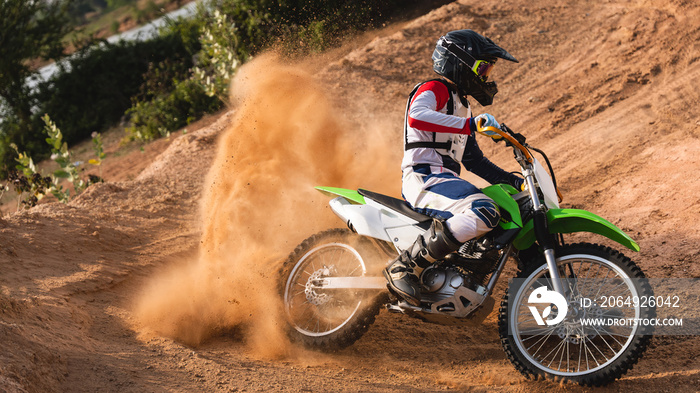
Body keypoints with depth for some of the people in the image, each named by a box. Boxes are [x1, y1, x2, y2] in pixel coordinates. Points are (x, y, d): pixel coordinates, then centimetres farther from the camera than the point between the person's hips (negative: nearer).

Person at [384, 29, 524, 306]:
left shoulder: (460, 105, 29)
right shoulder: (434, 90, -1)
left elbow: (474, 160, 31)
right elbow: (417, 116, -25)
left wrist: (516, 182, 20)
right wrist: (470, 124, -35)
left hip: (446, 180, 10)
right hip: (423, 178, -10)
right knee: (484, 213, -34)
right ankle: (405, 267, -27)